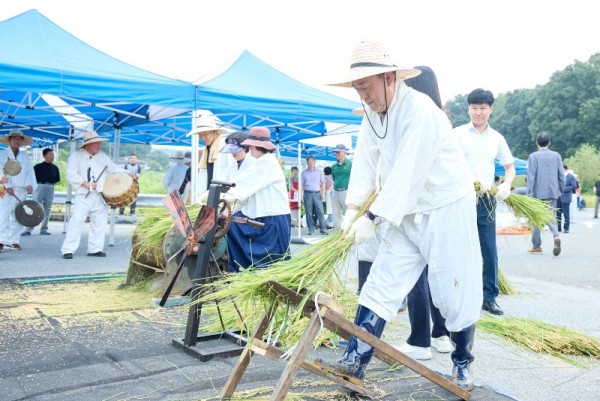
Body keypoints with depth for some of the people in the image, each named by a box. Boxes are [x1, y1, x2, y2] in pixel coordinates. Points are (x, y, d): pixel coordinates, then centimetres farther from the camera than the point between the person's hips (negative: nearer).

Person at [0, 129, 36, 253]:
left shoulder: (26, 157, 16)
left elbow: (29, 172, 7)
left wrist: (29, 185, -10)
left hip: (21, 191, 4)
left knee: (18, 217, 5)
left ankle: (13, 241, 12)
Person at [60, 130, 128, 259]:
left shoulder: (102, 156, 13)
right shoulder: (76, 156, -2)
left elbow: (113, 167, 17)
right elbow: (71, 175, -9)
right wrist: (85, 183, -19)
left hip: (100, 196, 5)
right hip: (83, 196, -5)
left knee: (99, 222, 8)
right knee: (76, 221, -10)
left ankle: (95, 249, 18)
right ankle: (68, 250, -6)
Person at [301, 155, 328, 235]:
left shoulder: (319, 172, 10)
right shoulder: (304, 173, 10)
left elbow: (323, 183, 9)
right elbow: (301, 184, 8)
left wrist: (323, 193, -1)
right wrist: (301, 194, -1)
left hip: (317, 193, 0)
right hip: (307, 194, 0)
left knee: (320, 212, -6)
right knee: (309, 213, 1)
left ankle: (322, 229, -2)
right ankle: (311, 229, 8)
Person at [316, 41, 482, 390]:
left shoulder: (420, 110, -23)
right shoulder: (372, 115, 3)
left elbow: (407, 174, -28)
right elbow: (365, 162, -1)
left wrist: (373, 218, -28)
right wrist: (353, 209, -12)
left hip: (447, 209, -7)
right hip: (408, 212, 7)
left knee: (455, 293, 2)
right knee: (382, 283, 1)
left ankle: (463, 366, 24)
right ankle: (355, 361, 4)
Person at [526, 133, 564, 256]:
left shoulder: (533, 156, -6)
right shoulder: (556, 155, 5)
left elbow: (531, 176, -10)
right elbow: (561, 175, 6)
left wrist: (529, 193, -8)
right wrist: (561, 190, 16)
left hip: (538, 193, -3)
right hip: (552, 192, 3)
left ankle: (536, 246, 12)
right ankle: (556, 235, -16)